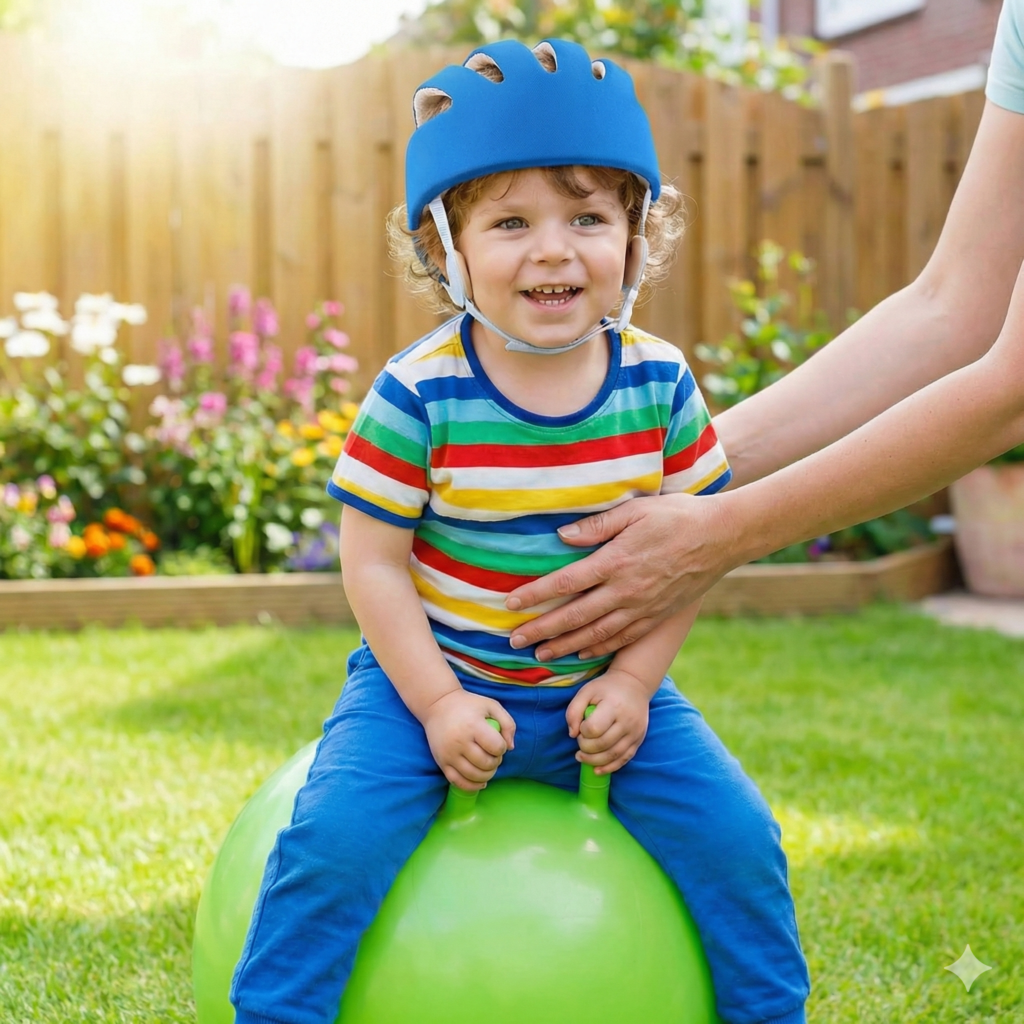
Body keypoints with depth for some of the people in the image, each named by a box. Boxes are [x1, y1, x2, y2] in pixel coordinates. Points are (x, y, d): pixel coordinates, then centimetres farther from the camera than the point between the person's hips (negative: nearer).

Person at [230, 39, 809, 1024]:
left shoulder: (660, 386, -7)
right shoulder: (419, 394, -16)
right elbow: (373, 562, -11)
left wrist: (633, 681, -8)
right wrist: (438, 703, -16)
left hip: (602, 688, 3)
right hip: (434, 680, -2)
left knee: (737, 836, -6)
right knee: (335, 838, -22)